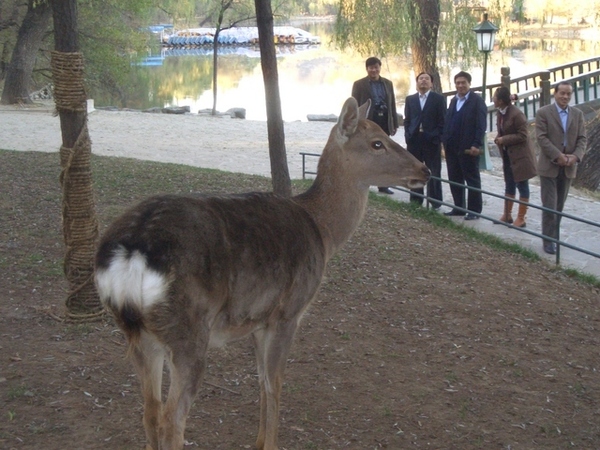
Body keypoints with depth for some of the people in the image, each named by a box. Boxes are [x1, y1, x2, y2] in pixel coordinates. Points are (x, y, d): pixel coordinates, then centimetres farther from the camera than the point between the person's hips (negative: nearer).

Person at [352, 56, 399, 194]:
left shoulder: (388, 83, 12)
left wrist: (395, 124, 10)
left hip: (384, 122, 4)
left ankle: (383, 185, 14)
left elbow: (392, 104, 14)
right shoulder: (359, 84, 0)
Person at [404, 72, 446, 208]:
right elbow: (407, 120, 10)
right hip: (414, 140, 3)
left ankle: (435, 201, 10)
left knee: (434, 173, 3)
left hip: (432, 140, -3)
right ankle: (416, 200, 13)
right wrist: (408, 136, -1)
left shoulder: (439, 99, 3)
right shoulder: (410, 99, 12)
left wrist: (437, 138, -10)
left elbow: (442, 121, -2)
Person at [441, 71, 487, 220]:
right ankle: (458, 207, 21)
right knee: (454, 179, 11)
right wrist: (445, 141, 7)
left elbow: (481, 125, -12)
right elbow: (448, 122, 15)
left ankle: (474, 210, 6)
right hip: (452, 147, 7)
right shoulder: (454, 100, 17)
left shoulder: (477, 101, -6)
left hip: (468, 148, -7)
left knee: (472, 180, 1)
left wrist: (476, 145, -20)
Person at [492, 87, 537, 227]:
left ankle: (521, 218, 6)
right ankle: (507, 214, 25)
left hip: (520, 155, -8)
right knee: (509, 185, 15)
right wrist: (499, 139, 0)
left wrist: (504, 140, -19)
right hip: (508, 155, 8)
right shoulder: (500, 113, 5)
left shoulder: (516, 114, -21)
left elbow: (523, 136, -20)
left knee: (522, 185, 1)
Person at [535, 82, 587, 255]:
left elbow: (582, 139, 4)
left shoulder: (577, 114, 8)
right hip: (549, 166, -4)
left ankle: (553, 235, 20)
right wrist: (558, 156, -19)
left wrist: (576, 156, -13)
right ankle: (549, 240, 1)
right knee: (549, 206, -5)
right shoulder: (543, 113, -5)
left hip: (568, 167, 4)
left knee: (559, 205, 11)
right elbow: (542, 138, -12)